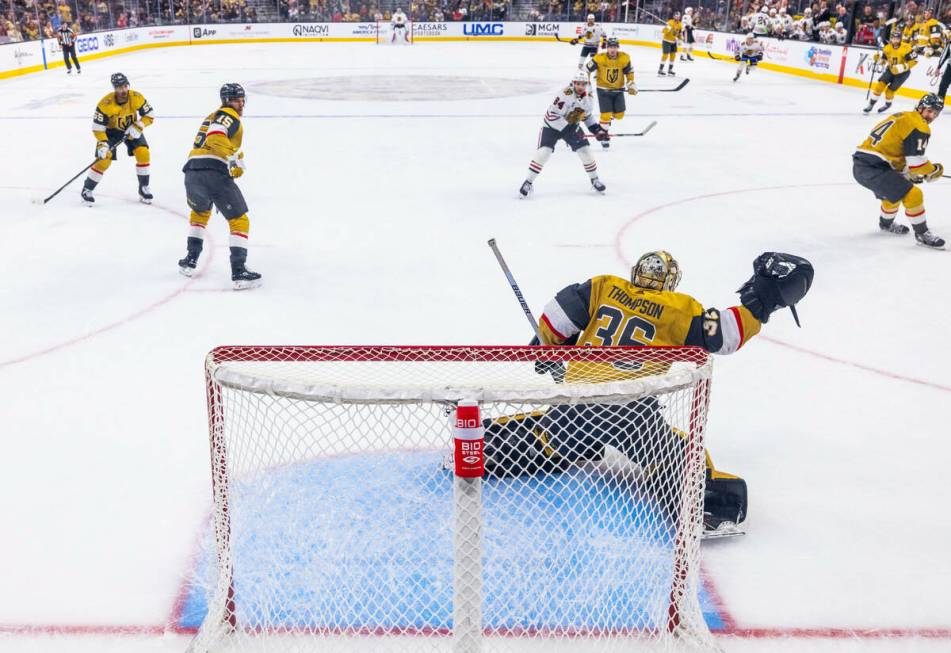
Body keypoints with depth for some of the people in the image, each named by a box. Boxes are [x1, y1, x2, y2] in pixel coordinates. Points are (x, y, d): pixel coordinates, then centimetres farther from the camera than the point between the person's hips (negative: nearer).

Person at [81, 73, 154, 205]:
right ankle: (87, 190, 6)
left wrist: (138, 127, -28)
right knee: (103, 161, -12)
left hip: (131, 128, 3)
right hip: (111, 130, -3)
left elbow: (149, 116, -13)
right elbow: (97, 127, -23)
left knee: (143, 153, -16)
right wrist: (102, 144, -34)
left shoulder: (137, 98, -24)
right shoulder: (105, 104, -31)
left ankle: (144, 188, 1)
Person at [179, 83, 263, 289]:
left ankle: (190, 260, 33)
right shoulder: (228, 115, 2)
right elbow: (215, 136, -19)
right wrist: (233, 157, -21)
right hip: (214, 173, -9)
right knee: (239, 221, -1)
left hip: (192, 173, 9)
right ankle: (239, 272, -10)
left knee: (199, 212, 35)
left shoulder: (212, 116, 31)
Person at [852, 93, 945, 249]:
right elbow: (916, 161, -12)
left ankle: (886, 223, 55)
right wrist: (934, 170, 6)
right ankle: (922, 234, 5)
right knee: (913, 195, -8)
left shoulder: (902, 117, 21)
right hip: (873, 169, -10)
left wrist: (909, 173, 26)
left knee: (894, 191, 34)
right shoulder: (919, 127, -9)